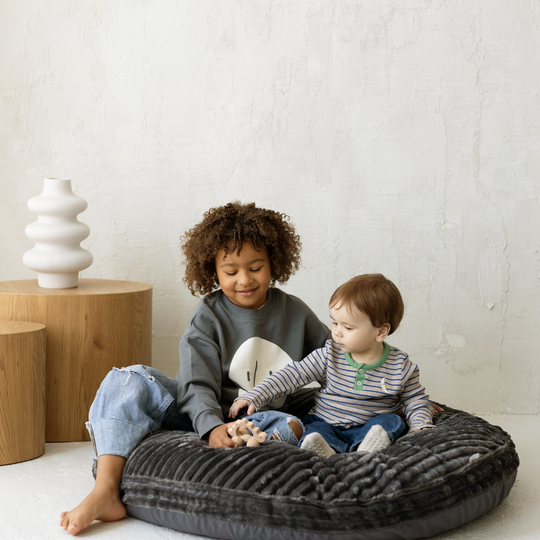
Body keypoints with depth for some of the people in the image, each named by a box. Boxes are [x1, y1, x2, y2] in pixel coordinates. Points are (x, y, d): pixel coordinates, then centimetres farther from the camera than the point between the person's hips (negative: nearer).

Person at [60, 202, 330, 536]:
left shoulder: (295, 312, 3)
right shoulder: (209, 317, -5)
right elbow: (199, 386, -15)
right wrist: (212, 426, -36)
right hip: (201, 417, 0)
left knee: (292, 427, -34)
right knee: (128, 380, -23)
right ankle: (106, 491, -36)